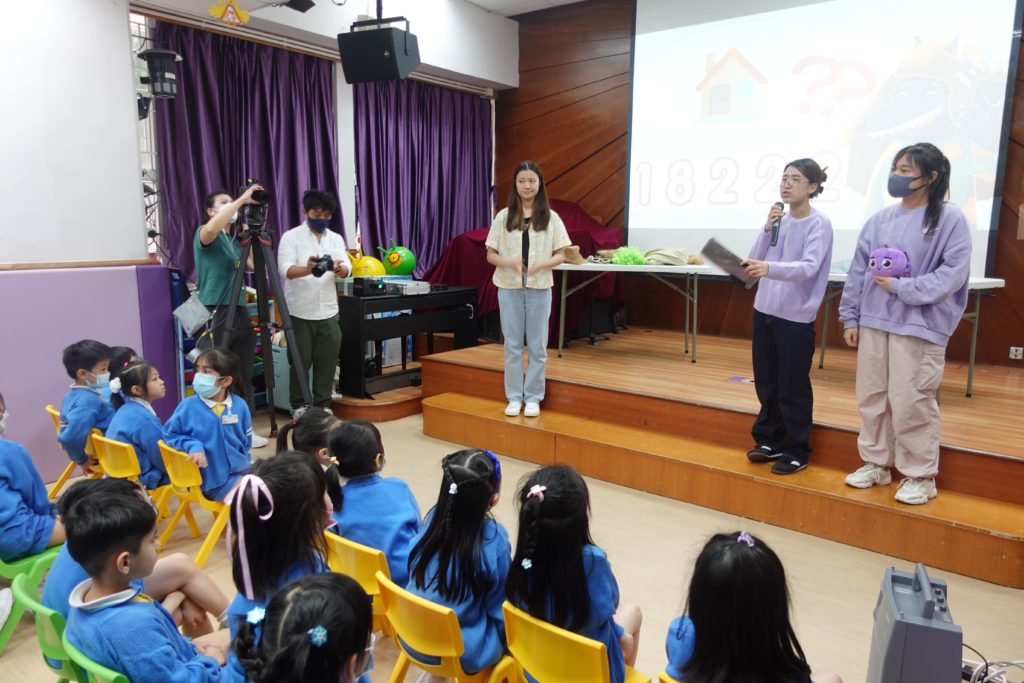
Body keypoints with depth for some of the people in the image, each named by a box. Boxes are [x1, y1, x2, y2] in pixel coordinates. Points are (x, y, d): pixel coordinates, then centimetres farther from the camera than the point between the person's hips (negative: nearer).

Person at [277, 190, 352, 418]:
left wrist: (338, 268, -30)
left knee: (327, 361, 7)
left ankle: (323, 404, 20)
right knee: (300, 362, 5)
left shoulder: (336, 239, 8)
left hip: (328, 312, 4)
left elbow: (347, 269, -5)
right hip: (299, 312, -3)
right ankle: (298, 405, 19)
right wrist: (308, 269, -39)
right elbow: (286, 270, -18)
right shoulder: (291, 237, -5)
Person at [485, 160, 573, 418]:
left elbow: (560, 255, 2)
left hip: (539, 288, 0)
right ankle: (514, 397, 17)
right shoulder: (503, 216, 3)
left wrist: (541, 265, -18)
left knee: (537, 346, 5)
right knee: (512, 344, 7)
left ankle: (533, 397, 17)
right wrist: (509, 263, -17)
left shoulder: (551, 218, 2)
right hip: (509, 288, 1)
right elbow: (490, 254, 3)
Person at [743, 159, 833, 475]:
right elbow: (753, 261, 6)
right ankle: (770, 440, 29)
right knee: (766, 384, 14)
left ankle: (796, 451, 15)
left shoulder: (819, 224, -9)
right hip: (764, 311, 6)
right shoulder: (779, 221, 8)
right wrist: (767, 230, -7)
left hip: (795, 318, -6)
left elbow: (809, 267, -24)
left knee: (792, 389, 1)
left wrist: (769, 268, -41)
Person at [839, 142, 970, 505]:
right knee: (871, 397, 11)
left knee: (911, 402, -2)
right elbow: (858, 271, 10)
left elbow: (953, 273, -10)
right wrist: (850, 317, 9)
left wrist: (901, 287, -16)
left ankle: (920, 475, 15)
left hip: (920, 326, -5)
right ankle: (876, 463, 27)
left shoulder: (950, 218, -5)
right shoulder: (880, 220, 8)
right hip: (874, 321, 5)